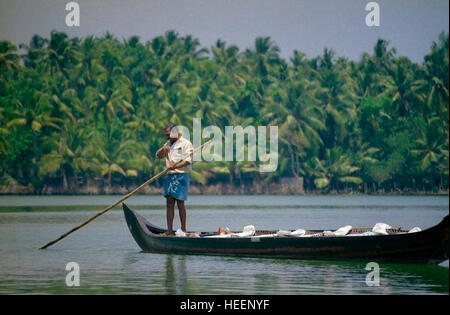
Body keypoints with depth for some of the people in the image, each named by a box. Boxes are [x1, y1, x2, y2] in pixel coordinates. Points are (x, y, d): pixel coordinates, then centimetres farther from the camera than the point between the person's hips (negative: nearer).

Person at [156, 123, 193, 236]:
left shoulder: (186, 144, -4)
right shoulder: (168, 144, 20)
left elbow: (188, 161, -13)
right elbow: (158, 156, 19)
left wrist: (175, 166, -25)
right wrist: (163, 149, -3)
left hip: (181, 175, -7)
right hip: (170, 176, 7)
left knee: (180, 203, -6)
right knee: (169, 202, 2)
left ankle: (183, 230, 0)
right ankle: (169, 230, 2)